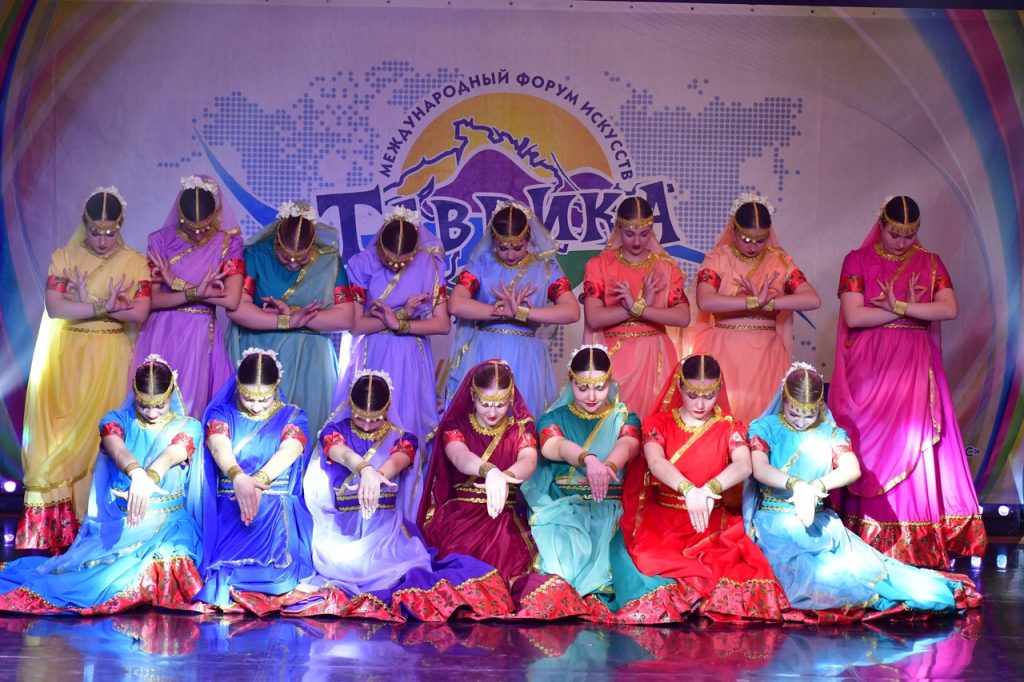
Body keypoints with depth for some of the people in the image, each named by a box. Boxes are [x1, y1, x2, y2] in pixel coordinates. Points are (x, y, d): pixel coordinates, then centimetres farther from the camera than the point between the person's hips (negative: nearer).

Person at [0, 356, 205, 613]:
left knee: (163, 565, -35)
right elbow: (117, 450, -20)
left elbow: (169, 457, -21)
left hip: (167, 525, -1)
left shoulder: (188, 428, 2)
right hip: (117, 523, 1)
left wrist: (149, 480, -45)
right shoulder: (117, 420, 3)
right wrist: (137, 474, -45)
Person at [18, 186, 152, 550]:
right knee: (60, 434, -3)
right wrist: (103, 307, -16)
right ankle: (54, 523, 0)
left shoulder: (135, 263, 2)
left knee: (99, 434, -5)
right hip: (67, 357, 1)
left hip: (110, 360, -1)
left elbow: (139, 314, -9)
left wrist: (85, 304, -12)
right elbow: (54, 307, -8)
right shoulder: (63, 258, 4)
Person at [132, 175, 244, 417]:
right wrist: (195, 292, -20)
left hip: (201, 337, -1)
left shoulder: (228, 243, -3)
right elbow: (152, 299, -6)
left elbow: (231, 300, -15)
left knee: (192, 405, 1)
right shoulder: (162, 241, 1)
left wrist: (176, 284, -11)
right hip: (161, 335, 1)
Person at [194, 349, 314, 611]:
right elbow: (219, 447, -12)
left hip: (278, 513, 0)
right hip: (230, 512, 0)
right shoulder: (221, 414, 11)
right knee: (228, 567, -31)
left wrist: (258, 481, -33)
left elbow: (289, 451, -10)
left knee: (276, 568, -30)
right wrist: (238, 477, -37)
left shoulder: (292, 417, 12)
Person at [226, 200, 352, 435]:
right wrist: (289, 321, -18)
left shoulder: (328, 261, -1)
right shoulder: (256, 255, -4)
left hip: (308, 361, 1)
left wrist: (292, 312, -14)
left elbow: (345, 318, -7)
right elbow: (235, 308, -15)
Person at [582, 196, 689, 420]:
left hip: (654, 357, 1)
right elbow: (593, 318, -10)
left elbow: (683, 317, -7)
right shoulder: (599, 265, 3)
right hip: (614, 357, -1)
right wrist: (642, 304, -14)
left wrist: (638, 308, -16)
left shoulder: (666, 267, 7)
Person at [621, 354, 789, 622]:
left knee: (742, 563, -31)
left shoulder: (729, 427, 8)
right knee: (653, 561, -33)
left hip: (712, 520, 0)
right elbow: (656, 462, -15)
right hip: (662, 517, 0)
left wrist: (710, 489, -36)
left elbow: (744, 466, -13)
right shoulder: (658, 424, 6)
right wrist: (689, 490, -38)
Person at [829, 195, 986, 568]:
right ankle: (868, 537, -3)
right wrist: (910, 308, -5)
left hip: (915, 367, 2)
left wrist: (898, 306, -12)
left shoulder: (930, 263, 11)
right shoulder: (857, 261, 4)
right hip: (869, 366, -2)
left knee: (915, 445, -4)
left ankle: (919, 542, -2)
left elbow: (949, 309, -5)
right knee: (872, 445, -5)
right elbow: (853, 316, -8)